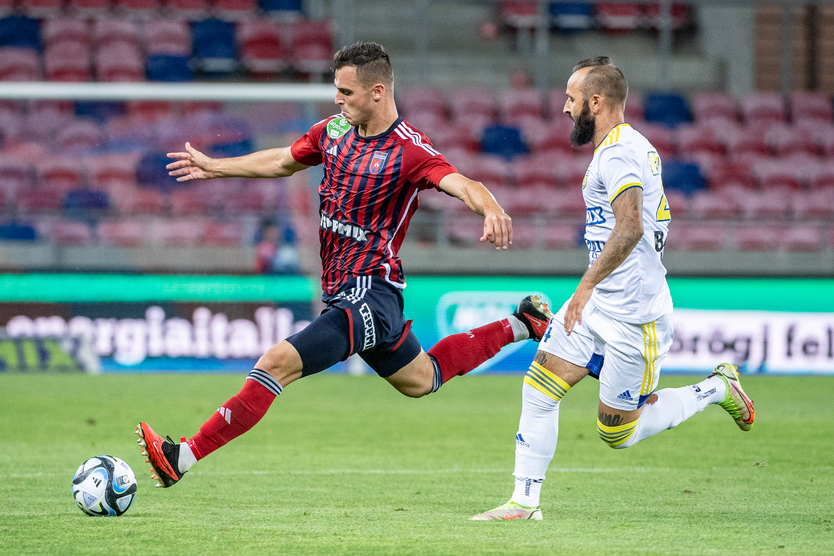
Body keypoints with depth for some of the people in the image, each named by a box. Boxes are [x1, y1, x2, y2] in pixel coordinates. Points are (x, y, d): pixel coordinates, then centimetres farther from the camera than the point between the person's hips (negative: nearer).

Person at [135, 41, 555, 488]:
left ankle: (182, 458, -22)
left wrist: (491, 210, -55)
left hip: (370, 293, -9)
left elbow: (461, 184, -33)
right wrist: (215, 167, 31)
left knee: (277, 363, -21)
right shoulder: (335, 131, 5)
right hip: (342, 292, 9)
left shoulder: (409, 150, -18)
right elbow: (282, 162, 23)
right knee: (421, 380, 27)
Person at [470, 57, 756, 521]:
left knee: (619, 433, 1)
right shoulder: (640, 148, 15)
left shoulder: (616, 152, -18)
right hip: (599, 304, 10)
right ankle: (525, 502, 3)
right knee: (539, 388, 0)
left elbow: (631, 227, -32)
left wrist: (588, 285, -34)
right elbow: (659, 225, 25)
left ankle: (717, 389, 16)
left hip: (633, 316, -10)